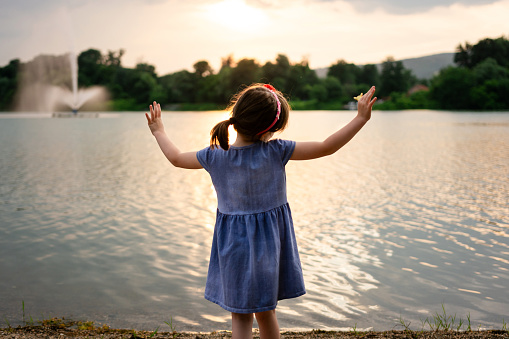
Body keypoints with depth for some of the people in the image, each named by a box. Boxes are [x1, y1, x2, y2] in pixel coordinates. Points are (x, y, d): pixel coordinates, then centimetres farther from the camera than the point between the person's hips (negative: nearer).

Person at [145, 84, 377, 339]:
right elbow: (327, 147, -17)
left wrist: (158, 131, 24)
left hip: (234, 244, 1)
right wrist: (361, 118, -11)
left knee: (240, 315, 12)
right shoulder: (276, 152, -18)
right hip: (269, 240, -1)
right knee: (266, 311, 18)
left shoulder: (214, 156, -11)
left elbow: (176, 158, 7)